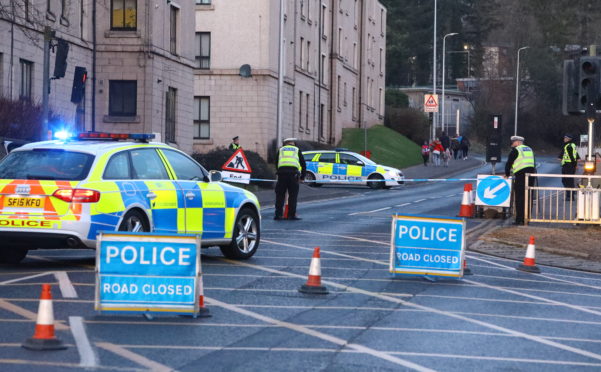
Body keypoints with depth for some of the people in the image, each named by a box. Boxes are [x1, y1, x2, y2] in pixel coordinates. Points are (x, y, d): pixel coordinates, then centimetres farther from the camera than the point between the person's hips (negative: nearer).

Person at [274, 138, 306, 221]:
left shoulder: (281, 150, 23)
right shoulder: (297, 150, 22)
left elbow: (276, 164, 24)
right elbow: (303, 164, 21)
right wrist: (302, 177, 27)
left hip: (282, 171, 1)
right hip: (294, 172, -1)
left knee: (280, 195, 6)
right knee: (293, 195, 4)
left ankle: (278, 214, 4)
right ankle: (292, 215, 2)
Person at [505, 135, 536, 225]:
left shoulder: (515, 151, -1)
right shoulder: (530, 150, 21)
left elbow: (509, 163, 3)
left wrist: (507, 174, 18)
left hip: (521, 175, -7)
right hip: (531, 175, 7)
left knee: (519, 198, -5)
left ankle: (519, 220, -8)